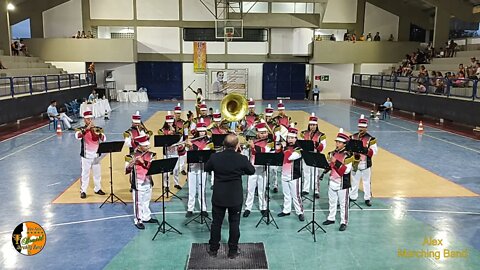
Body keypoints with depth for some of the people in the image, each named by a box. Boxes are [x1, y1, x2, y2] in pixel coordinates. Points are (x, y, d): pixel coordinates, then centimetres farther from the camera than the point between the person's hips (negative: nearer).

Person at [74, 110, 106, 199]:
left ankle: (97, 189, 26)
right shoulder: (81, 129, -5)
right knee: (85, 173, 1)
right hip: (86, 155, -3)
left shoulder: (97, 129, 3)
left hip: (96, 155, 3)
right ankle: (83, 191, 8)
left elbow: (104, 139, -10)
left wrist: (99, 133, -29)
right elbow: (78, 136, -28)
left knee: (97, 173, 13)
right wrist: (87, 128, -33)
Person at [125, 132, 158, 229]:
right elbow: (127, 170, -16)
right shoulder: (133, 156, -14)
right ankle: (138, 221, 16)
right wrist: (130, 164, -36)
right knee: (138, 203, 4)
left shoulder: (150, 154, 0)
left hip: (148, 182, 5)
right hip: (138, 184, -5)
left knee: (146, 201, 19)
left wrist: (143, 162, -25)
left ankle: (146, 217, 35)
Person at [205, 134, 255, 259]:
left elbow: (206, 168, 7)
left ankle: (213, 249, 25)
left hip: (218, 197, 1)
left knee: (216, 222, 14)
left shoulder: (215, 157, -12)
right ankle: (233, 251, 19)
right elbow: (252, 171, 1)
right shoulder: (242, 159, -16)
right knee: (234, 223, 11)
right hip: (235, 197, -1)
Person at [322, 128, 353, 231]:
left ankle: (344, 222, 14)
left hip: (342, 184, -6)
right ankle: (331, 218, 33)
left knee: (343, 203, 4)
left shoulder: (347, 155, -14)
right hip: (332, 182, 6)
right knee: (332, 202, 18)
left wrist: (336, 162, -25)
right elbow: (329, 166, 14)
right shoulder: (332, 153, 6)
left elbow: (346, 170, -22)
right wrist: (329, 162, -7)